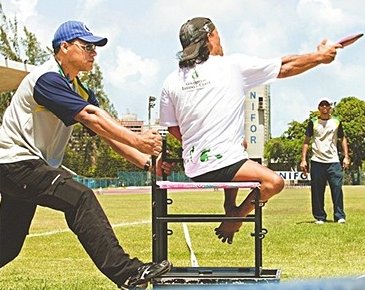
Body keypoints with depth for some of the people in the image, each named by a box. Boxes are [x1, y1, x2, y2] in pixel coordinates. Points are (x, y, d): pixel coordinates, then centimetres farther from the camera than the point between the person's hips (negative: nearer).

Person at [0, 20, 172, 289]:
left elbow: (109, 131, 3)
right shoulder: (47, 79, -17)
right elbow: (91, 118, -28)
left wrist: (146, 161, -9)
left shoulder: (79, 90, 12)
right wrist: (137, 140, -33)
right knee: (80, 198, -24)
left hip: (28, 166, 10)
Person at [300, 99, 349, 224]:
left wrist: (346, 157, 5)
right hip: (317, 162, -1)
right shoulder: (313, 122, 7)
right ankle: (319, 217, 9)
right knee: (317, 192, 1)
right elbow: (306, 141, 7)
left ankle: (340, 216, 0)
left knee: (337, 189, -6)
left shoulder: (336, 122, 11)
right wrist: (303, 160, -1)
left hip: (333, 161, 1)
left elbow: (343, 139, 16)